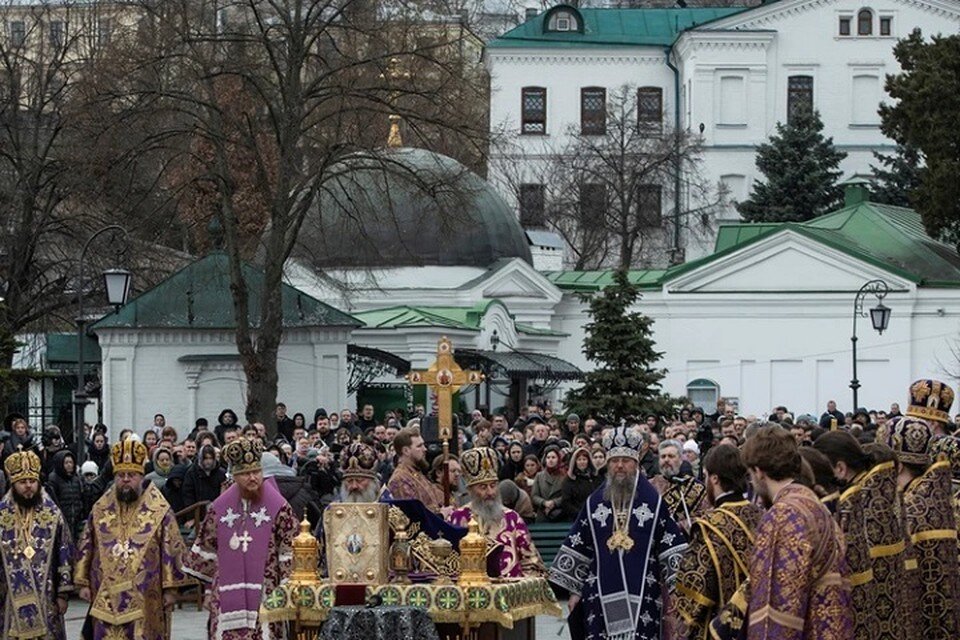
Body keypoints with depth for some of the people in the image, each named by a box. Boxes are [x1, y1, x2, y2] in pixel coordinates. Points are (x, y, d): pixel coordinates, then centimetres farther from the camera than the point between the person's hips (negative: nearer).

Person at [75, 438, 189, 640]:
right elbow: (86, 547, 13)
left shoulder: (159, 511, -2)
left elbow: (171, 550, -2)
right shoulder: (100, 510, 8)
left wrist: (170, 588, -5)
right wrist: (83, 583, 9)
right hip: (107, 598, 3)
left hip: (145, 598, -3)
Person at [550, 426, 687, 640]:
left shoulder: (654, 502, 3)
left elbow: (671, 548, 2)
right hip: (602, 595, 2)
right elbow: (577, 549, 13)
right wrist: (575, 590, 10)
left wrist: (673, 588, -3)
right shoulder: (594, 503, 10)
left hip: (643, 595, -2)